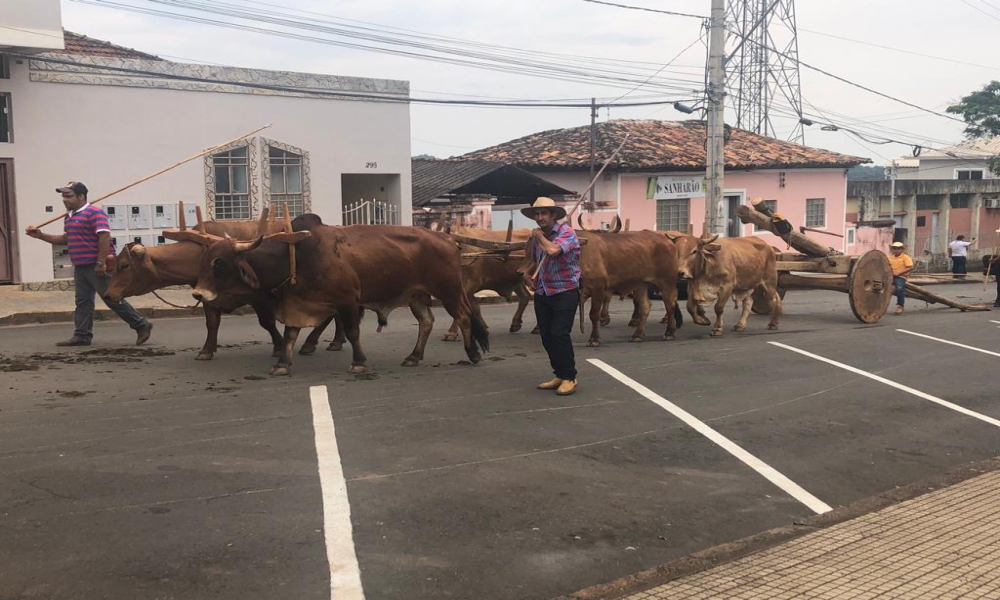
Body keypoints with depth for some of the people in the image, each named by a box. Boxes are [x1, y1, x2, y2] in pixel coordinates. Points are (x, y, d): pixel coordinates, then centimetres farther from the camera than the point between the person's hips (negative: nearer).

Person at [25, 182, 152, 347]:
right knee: (83, 302, 9)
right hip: (80, 267, 9)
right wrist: (41, 236, 18)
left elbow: (105, 237, -21)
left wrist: (101, 263, -25)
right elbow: (66, 238, 28)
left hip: (96, 267, -9)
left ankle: (141, 325, 1)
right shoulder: (69, 217, 18)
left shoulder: (94, 213, -13)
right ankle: (82, 336, 13)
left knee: (112, 299, -7)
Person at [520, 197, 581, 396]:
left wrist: (539, 237, -12)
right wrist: (527, 274, 6)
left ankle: (569, 378, -1)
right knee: (546, 337, 7)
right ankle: (560, 376, 20)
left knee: (559, 334, -13)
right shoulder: (537, 236, 10)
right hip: (542, 294, 7)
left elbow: (553, 250, -31)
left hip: (565, 292, -7)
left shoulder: (566, 232, -11)